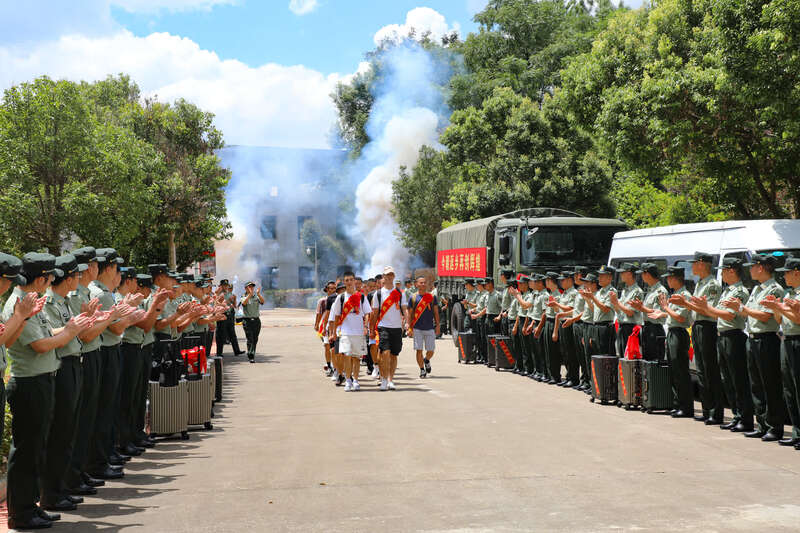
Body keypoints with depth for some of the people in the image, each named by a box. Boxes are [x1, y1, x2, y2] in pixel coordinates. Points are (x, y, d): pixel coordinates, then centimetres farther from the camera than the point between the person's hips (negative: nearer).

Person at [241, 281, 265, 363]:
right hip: (247, 320, -3)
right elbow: (244, 303, -21)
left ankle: (252, 355, 19)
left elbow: (262, 301, -12)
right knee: (250, 339, -11)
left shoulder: (257, 297, 8)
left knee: (255, 339, 6)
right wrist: (250, 294, -33)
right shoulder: (244, 298, 2)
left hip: (256, 320, 3)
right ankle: (251, 357, -14)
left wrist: (258, 294, -29)